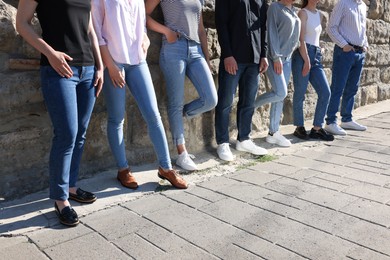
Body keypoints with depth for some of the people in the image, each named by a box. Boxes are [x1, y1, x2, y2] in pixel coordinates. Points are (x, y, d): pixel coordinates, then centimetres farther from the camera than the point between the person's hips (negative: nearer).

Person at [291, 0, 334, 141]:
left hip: (316, 56, 7)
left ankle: (317, 128, 4)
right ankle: (299, 127, 12)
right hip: (302, 55, -7)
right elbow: (301, 39, -10)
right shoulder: (303, 13, -3)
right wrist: (307, 61, -15)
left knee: (325, 92, -2)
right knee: (300, 94, 0)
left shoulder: (320, 15, 19)